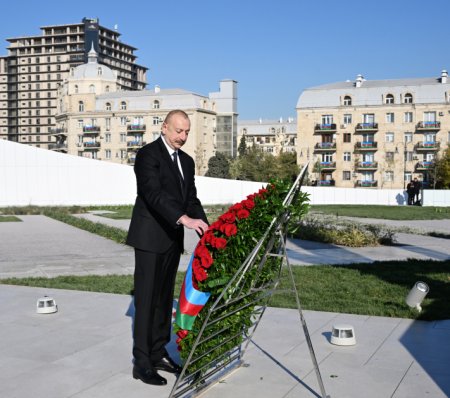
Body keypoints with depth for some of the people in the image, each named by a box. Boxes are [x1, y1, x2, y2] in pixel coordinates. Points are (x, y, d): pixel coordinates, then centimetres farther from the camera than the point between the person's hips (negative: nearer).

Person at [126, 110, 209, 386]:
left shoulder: (187, 161, 13)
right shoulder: (148, 155, -11)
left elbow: (191, 198, 12)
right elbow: (154, 193, -25)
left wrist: (206, 229, -4)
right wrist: (185, 219, -36)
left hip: (172, 239, 7)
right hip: (150, 238, -7)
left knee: (165, 298, 12)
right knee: (147, 300, -3)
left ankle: (158, 353, 22)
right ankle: (142, 363, 4)